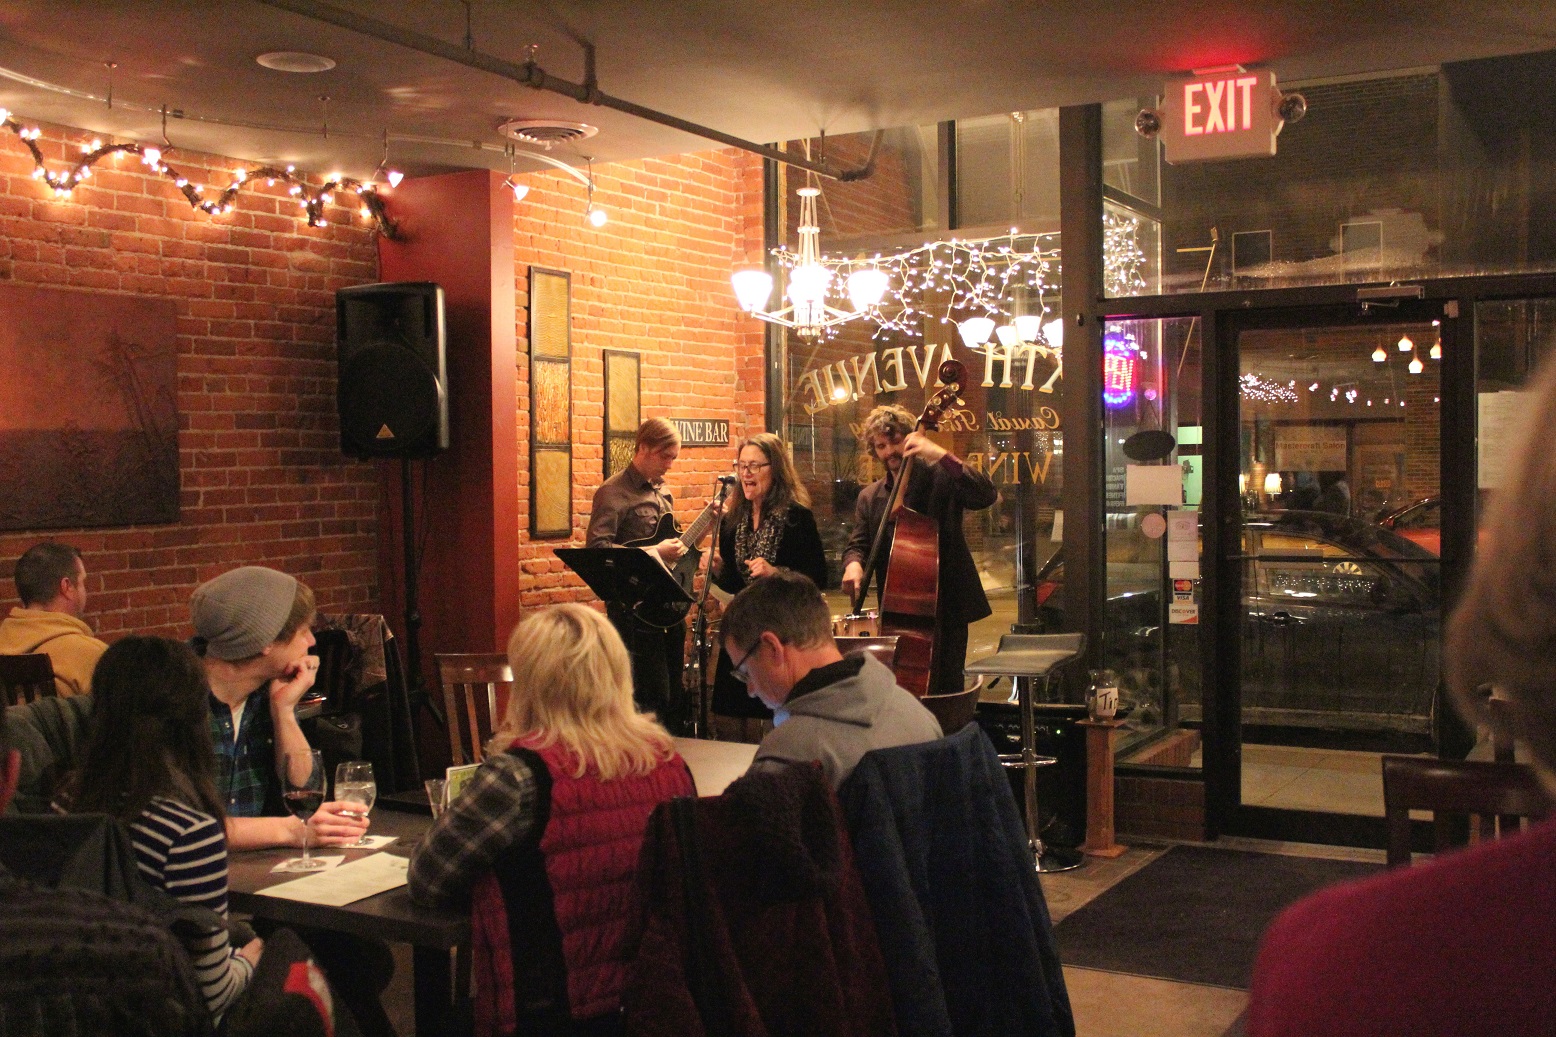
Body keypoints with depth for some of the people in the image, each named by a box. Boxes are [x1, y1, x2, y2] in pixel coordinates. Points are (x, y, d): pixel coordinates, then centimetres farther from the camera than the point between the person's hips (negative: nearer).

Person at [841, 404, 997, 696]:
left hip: (947, 607, -4)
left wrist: (943, 456, -28)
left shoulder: (941, 477, -3)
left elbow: (986, 495, -19)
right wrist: (854, 562, -20)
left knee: (944, 688, -3)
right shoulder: (869, 497, 11)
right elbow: (858, 544, 5)